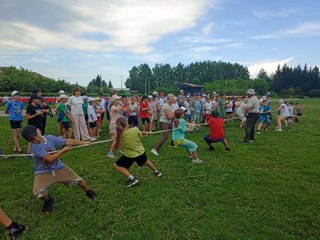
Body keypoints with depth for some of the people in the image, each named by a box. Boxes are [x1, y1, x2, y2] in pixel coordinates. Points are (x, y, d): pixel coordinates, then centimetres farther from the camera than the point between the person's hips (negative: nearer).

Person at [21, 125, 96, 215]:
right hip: (43, 172, -3)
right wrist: (63, 150, -18)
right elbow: (49, 159, -27)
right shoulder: (34, 146, -24)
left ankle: (88, 191, 29)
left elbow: (68, 142, -5)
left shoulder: (50, 138, -11)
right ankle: (48, 200, 11)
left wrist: (84, 142, -7)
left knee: (77, 179, -3)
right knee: (38, 192, -26)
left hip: (58, 167, 3)